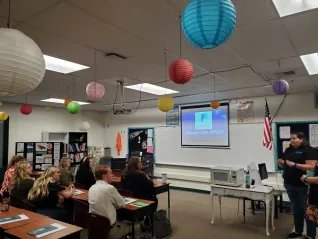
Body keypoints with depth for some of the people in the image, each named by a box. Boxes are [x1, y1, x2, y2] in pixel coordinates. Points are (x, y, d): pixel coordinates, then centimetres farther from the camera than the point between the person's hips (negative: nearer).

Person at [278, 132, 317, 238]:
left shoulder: (309, 150, -10)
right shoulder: (288, 150, 9)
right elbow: (284, 165, 15)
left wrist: (295, 165, -27)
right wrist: (280, 162, -7)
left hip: (304, 185, -6)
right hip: (289, 184, 6)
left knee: (307, 209, 8)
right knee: (296, 209, 18)